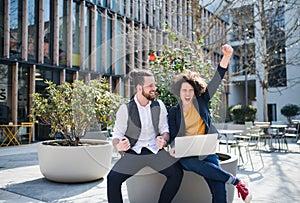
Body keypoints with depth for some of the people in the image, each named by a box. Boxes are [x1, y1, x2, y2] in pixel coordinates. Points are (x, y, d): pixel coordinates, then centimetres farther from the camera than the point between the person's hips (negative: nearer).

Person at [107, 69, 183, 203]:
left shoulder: (159, 105, 2)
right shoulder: (126, 109, -6)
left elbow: (165, 129, 8)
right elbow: (117, 134, -2)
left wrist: (163, 140, -15)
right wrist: (118, 145, -25)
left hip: (155, 150, 3)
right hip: (133, 152, -2)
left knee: (177, 173, -17)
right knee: (113, 178, -22)